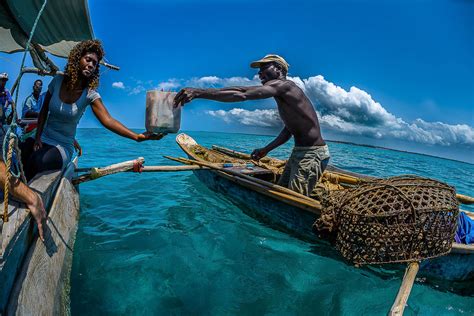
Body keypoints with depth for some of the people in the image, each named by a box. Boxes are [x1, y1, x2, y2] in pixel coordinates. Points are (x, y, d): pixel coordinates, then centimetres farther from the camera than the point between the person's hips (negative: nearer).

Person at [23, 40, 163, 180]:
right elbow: (44, 110, 9)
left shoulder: (90, 94, -12)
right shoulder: (58, 81, -3)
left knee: (38, 162, -31)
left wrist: (137, 136, -40)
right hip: (43, 140, 3)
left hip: (63, 147, -2)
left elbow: (108, 120, -26)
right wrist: (37, 137, -2)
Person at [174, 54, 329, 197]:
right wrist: (266, 149, 16)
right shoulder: (284, 97, 18)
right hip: (299, 153, 10)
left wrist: (199, 92, -30)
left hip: (311, 155, -10)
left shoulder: (282, 84, -14)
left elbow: (242, 94, -27)